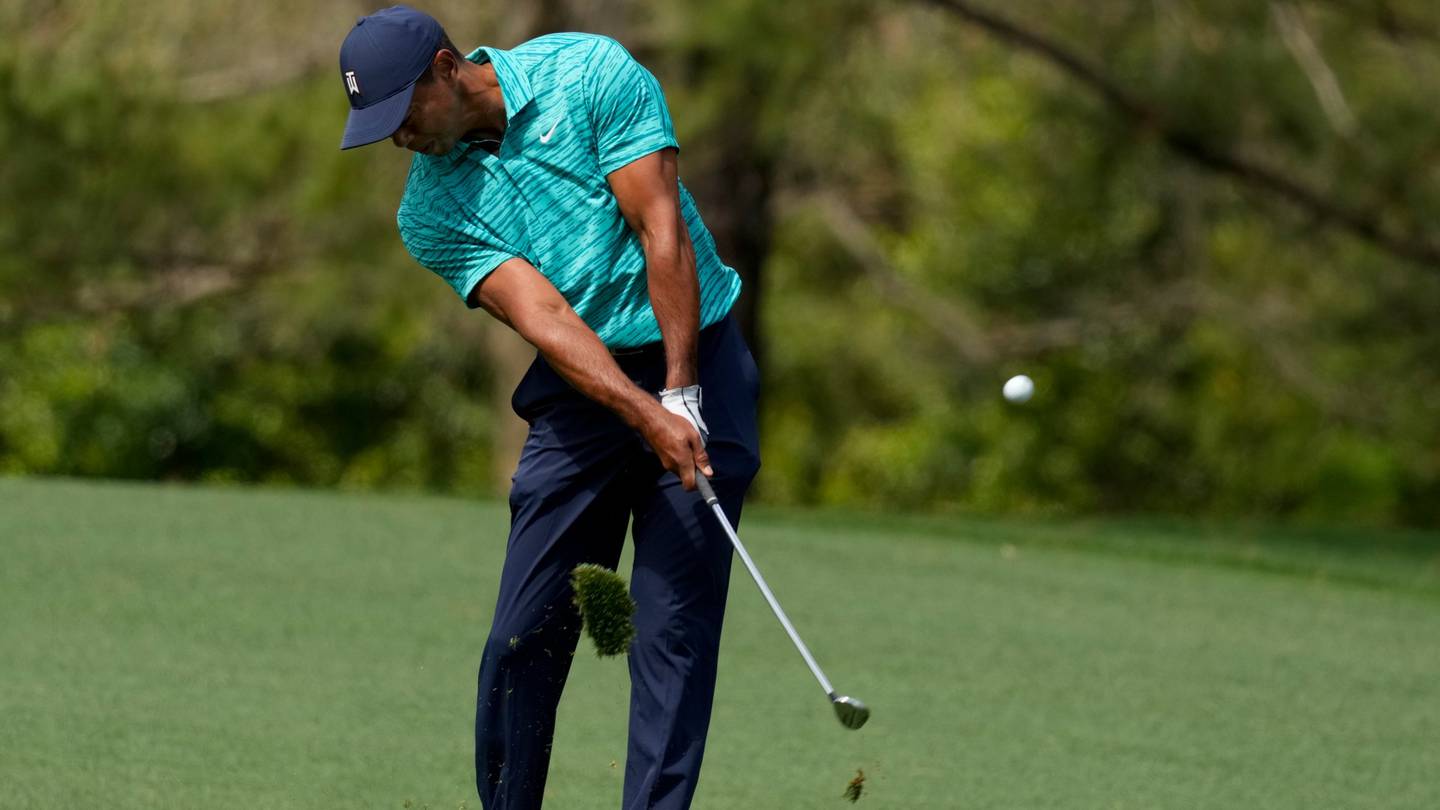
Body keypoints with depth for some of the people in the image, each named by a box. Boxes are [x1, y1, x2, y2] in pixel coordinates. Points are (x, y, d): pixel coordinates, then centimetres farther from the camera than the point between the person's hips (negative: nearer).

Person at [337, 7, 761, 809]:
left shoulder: (594, 75, -10)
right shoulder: (431, 210, -2)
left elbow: (663, 230, -13)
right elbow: (543, 317, -14)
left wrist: (681, 395, -17)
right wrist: (648, 417, -27)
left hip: (694, 358, -3)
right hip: (582, 385, 3)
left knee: (675, 627, -8)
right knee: (525, 632, 0)